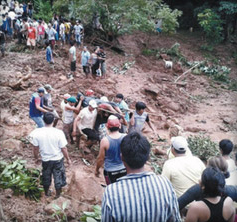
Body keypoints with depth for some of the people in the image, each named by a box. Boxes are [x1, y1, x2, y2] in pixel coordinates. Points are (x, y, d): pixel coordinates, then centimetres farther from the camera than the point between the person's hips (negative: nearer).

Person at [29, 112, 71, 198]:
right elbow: (63, 148, -16)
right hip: (58, 159, -2)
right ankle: (58, 194, 38)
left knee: (46, 177, 26)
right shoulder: (59, 133, -24)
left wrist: (36, 158, 11)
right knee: (58, 176, 20)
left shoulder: (37, 132, -19)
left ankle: (47, 192, 48)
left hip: (45, 160, 2)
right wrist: (68, 159, 0)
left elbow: (36, 148, -8)